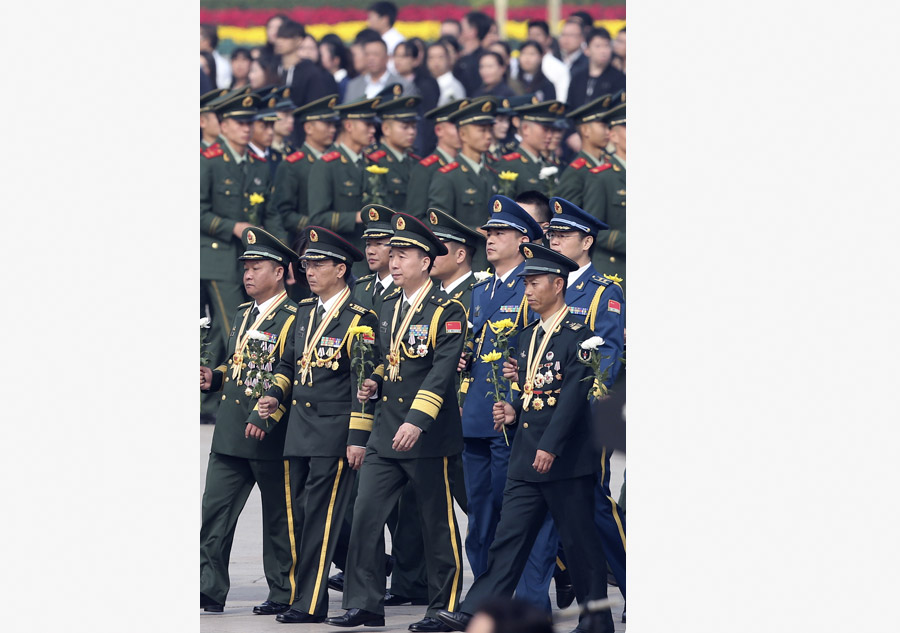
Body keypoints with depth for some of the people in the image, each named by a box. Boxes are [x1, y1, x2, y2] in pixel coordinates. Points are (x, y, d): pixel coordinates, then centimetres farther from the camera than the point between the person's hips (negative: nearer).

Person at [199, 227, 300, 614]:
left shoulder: (293, 319, -9)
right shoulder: (241, 315, 17)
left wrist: (265, 417, -23)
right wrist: (214, 379, 7)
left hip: (270, 435, -7)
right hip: (229, 434, 7)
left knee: (279, 518, 3)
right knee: (214, 511, 1)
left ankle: (284, 594, 11)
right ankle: (210, 591, 2)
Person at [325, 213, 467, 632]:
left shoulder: (447, 311, -10)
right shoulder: (387, 308, 13)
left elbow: (442, 372, -19)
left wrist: (416, 421, -27)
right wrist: (375, 383, 7)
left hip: (428, 436, -7)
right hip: (385, 433, 7)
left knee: (438, 526, 2)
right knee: (366, 516, -1)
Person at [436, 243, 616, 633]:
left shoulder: (577, 335, -9)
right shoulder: (528, 336, 16)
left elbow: (574, 394, -16)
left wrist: (550, 447, -20)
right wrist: (514, 412, 2)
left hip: (565, 458, -7)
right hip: (525, 456, 7)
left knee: (579, 541, 0)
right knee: (509, 536, 2)